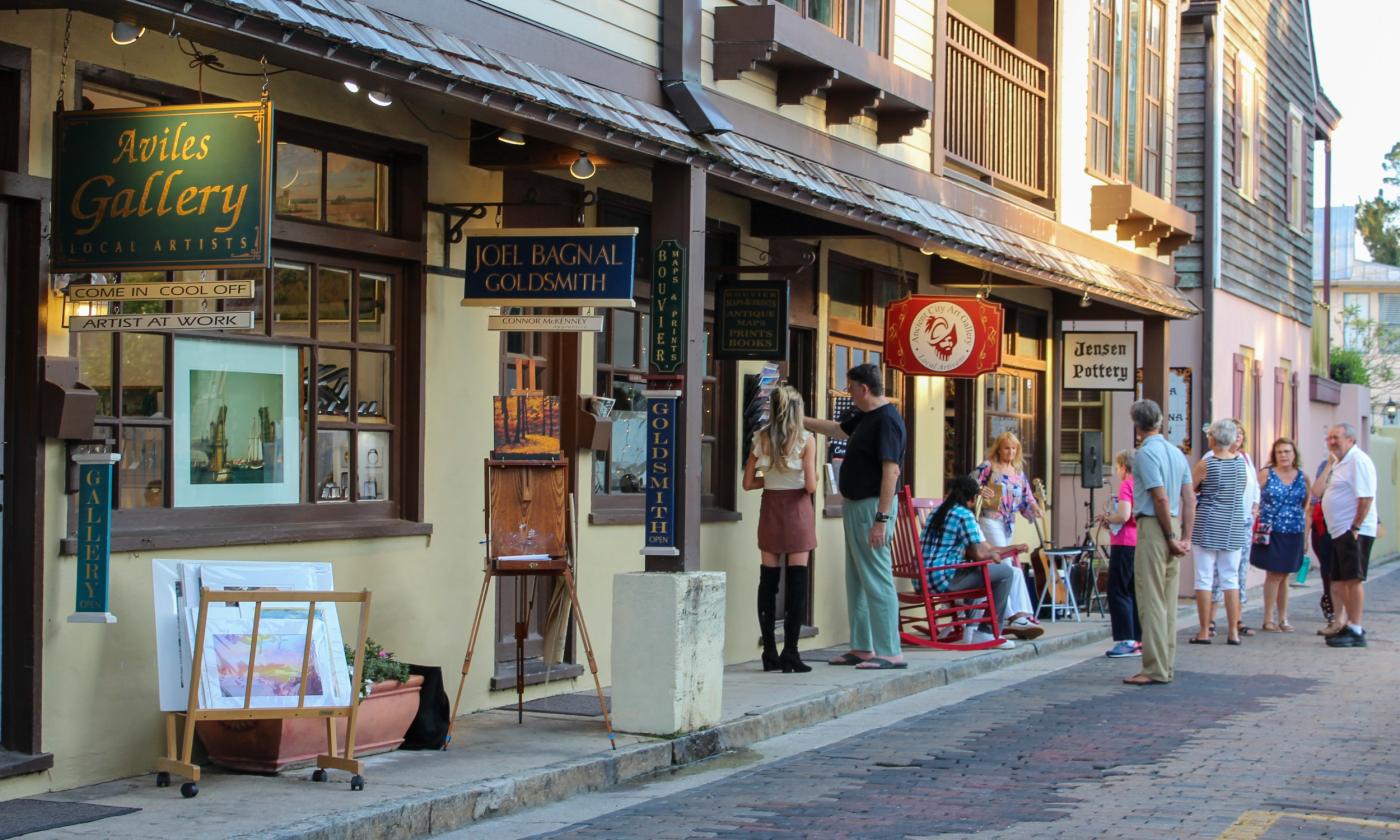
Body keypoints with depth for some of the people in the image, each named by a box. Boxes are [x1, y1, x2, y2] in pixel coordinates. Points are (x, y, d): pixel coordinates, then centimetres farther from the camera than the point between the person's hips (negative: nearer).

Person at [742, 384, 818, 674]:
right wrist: (815, 478, 8)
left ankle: (770, 653, 8)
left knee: (768, 580, 7)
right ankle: (790, 653, -3)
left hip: (770, 508, 3)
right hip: (796, 509, -3)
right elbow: (810, 485, -13)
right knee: (797, 581, -1)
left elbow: (748, 483, 3)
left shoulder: (761, 438, 2)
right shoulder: (806, 440, -7)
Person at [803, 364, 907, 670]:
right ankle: (862, 647, 20)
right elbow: (837, 429, 35)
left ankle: (889, 652, -9)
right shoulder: (866, 416, 14)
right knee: (856, 579, 14)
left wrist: (882, 518, -27)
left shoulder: (887, 420, -17)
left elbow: (891, 472, -23)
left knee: (876, 579, -10)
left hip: (872, 506, -11)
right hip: (854, 505, 11)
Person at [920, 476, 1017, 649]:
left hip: (923, 579, 9)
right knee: (1005, 572, -4)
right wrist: (993, 556, 9)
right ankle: (985, 631, 0)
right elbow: (980, 553, -12)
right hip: (944, 578, -9)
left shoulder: (937, 512, 18)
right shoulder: (964, 515, -7)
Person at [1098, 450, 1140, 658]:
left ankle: (1127, 640, -7)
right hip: (1141, 544, 8)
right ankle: (1139, 641, 10)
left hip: (1125, 544, -8)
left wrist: (1107, 518, -2)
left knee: (1118, 592, -3)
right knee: (1135, 592, 11)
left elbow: (1123, 516, -21)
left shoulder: (1126, 485, -10)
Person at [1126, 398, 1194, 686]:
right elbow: (1189, 499, 11)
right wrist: (1186, 538, 9)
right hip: (1172, 529, 8)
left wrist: (1170, 537, -11)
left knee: (1151, 601, -5)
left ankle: (1156, 669, -5)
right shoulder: (1176, 452, 13)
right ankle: (1167, 664, 18)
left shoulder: (1146, 453, -12)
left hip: (1153, 527, -8)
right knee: (1168, 601, 13)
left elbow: (1161, 498, -18)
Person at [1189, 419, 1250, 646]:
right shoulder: (1241, 462, 2)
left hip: (1207, 527, -4)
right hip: (1234, 527, 4)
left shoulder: (1205, 465, -11)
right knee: (1231, 579, 9)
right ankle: (1233, 631, 8)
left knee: (1204, 578, 1)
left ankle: (1204, 632, 1)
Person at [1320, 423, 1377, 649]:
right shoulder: (1342, 463, 19)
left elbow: (1366, 497, -21)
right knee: (1341, 581, 12)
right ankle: (1351, 626, 19)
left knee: (1353, 579, -10)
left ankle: (1355, 632, -10)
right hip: (1340, 532, 10)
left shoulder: (1358, 461, -13)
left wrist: (1355, 528, -23)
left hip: (1354, 532, -10)